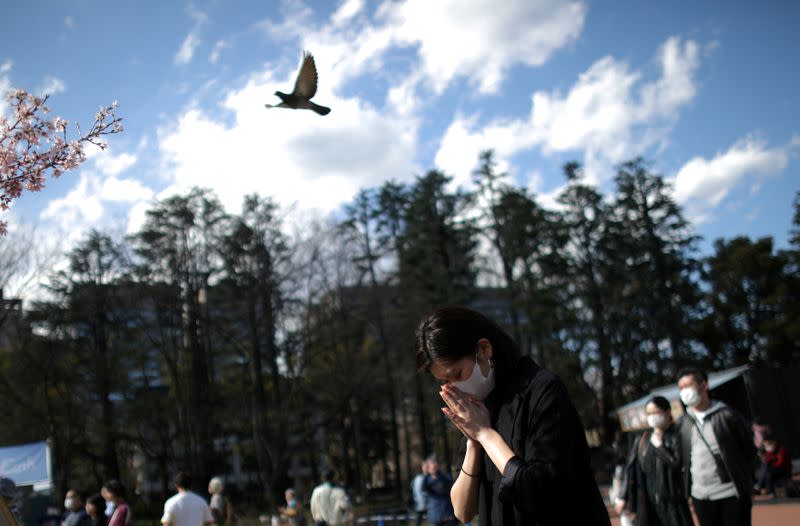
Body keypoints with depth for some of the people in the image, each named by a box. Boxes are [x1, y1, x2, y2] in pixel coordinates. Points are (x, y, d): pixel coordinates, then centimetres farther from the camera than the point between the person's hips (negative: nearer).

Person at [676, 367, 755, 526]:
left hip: (732, 494, -4)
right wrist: (687, 489, 6)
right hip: (701, 496, 4)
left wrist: (743, 483, -1)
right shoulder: (684, 422, 5)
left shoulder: (726, 415, -7)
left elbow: (749, 450, -2)